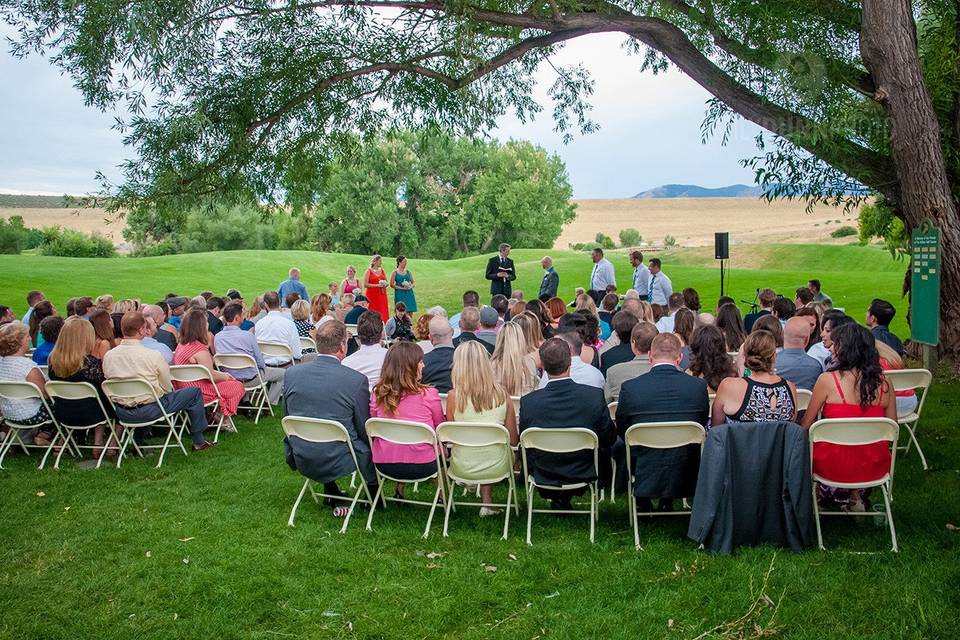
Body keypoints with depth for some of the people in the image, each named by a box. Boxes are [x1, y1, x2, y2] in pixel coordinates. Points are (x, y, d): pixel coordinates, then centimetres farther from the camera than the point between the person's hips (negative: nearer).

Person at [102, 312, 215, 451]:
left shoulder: (108, 355, -5)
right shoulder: (153, 356, -19)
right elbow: (167, 388, -8)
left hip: (122, 414, 6)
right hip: (150, 410, -6)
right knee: (195, 392, 8)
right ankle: (199, 441, 19)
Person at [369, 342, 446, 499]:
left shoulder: (377, 393, -7)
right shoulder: (428, 394, -17)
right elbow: (441, 426, 0)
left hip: (383, 464, 4)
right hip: (421, 466, -4)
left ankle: (399, 489, 37)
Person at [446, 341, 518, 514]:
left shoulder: (454, 396, -16)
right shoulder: (502, 394, -12)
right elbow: (513, 441, -4)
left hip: (462, 468, 0)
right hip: (497, 467, 0)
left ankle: (487, 502, 35)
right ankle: (487, 503, 29)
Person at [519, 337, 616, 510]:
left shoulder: (528, 402, -22)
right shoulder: (595, 396, -22)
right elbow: (610, 439, -8)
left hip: (543, 476, 1)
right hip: (584, 474, -1)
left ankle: (555, 497, 33)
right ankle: (566, 498, 34)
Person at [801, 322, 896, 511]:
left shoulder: (827, 380, -14)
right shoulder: (885, 384, -4)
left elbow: (805, 425, -6)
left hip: (834, 466, -4)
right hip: (875, 467, 4)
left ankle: (841, 494, 26)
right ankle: (854, 495, 25)